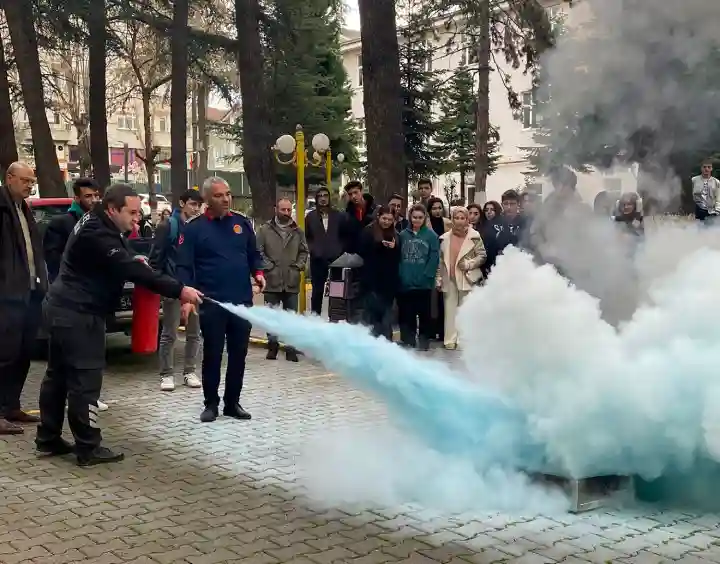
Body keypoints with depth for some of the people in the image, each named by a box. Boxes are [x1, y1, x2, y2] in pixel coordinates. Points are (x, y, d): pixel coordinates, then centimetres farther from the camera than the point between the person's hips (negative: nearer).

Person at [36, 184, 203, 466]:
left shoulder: (97, 225, 11)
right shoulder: (97, 234, -23)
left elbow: (118, 262, 24)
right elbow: (132, 271, -29)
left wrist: (131, 261, 1)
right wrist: (179, 290, -31)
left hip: (64, 309, 11)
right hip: (78, 314, -11)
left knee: (59, 374, 16)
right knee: (85, 380, -6)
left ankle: (48, 439, 25)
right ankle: (88, 448, 0)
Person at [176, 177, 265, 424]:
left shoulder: (242, 222, 7)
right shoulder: (194, 228, -4)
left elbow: (254, 254, 16)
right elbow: (184, 266, -7)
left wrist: (258, 273, -4)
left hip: (242, 301, 4)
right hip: (211, 303, -4)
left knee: (239, 354, 10)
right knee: (212, 354, 5)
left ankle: (232, 402, 22)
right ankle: (211, 403, 18)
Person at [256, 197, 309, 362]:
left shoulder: (298, 231, 9)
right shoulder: (265, 230, 0)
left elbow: (304, 251, 15)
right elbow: (258, 251, -3)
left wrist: (299, 266, 2)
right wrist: (268, 266, -9)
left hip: (292, 282, 2)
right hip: (272, 281, -2)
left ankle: (291, 349, 12)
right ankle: (272, 346, 18)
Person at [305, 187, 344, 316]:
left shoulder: (338, 215, 6)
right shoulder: (310, 216, 6)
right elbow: (306, 236, 11)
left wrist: (340, 249, 1)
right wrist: (312, 248, -1)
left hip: (336, 258, 0)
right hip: (318, 259, 0)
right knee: (317, 291, 6)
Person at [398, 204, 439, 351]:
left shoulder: (431, 235, 0)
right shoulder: (403, 234, 7)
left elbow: (434, 258, -5)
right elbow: (398, 257, 6)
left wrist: (426, 276, -13)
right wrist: (400, 275, -4)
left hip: (424, 283, -2)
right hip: (405, 283, 2)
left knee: (424, 313, 5)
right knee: (405, 313, 7)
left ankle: (424, 341, 15)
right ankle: (407, 340, 17)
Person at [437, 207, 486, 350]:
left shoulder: (474, 236, -3)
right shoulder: (445, 237, 7)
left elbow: (482, 255, -3)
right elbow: (440, 260, 9)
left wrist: (468, 264, -15)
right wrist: (439, 278, 5)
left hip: (467, 278, -3)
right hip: (450, 279, 3)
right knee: (450, 309, 5)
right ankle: (450, 340, 9)